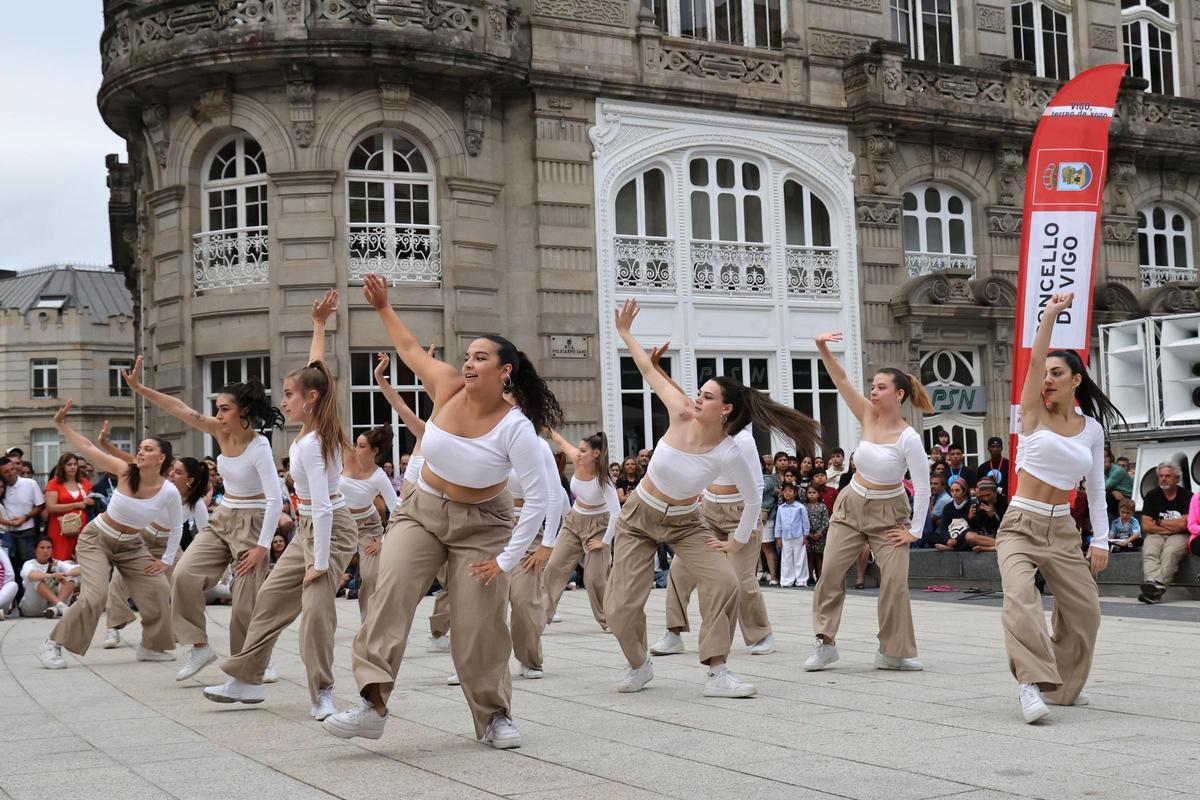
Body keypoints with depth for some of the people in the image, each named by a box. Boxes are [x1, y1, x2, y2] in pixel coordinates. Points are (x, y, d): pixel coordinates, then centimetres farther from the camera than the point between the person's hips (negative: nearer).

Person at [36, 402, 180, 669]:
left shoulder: (169, 492, -18)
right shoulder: (125, 471, -20)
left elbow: (177, 528, -3)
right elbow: (88, 448, -18)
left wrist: (167, 560, -4)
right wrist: (61, 425, -22)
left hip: (131, 546, 3)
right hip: (96, 539, -3)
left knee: (159, 590, -6)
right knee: (95, 596, -20)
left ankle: (151, 646, 14)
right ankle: (52, 645, -6)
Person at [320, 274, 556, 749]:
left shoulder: (515, 426, -23)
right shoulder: (448, 387, -11)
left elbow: (539, 499, -22)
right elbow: (410, 348, 9)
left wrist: (507, 559, -21)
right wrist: (383, 307, 14)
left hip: (481, 525, -3)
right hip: (422, 511, 3)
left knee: (478, 625, -5)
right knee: (391, 591, -19)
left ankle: (494, 717, 15)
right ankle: (373, 704, -26)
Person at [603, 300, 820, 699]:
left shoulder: (730, 455, -23)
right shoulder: (682, 415, -19)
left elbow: (753, 498, -7)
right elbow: (650, 372, -8)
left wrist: (738, 540, -3)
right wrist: (625, 333, -3)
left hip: (684, 523, -1)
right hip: (639, 515, 1)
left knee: (724, 581, -23)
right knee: (620, 607, -6)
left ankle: (716, 673, -14)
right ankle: (639, 665, 24)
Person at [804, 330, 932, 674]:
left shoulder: (909, 438, -19)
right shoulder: (868, 416, -6)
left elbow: (922, 487, -16)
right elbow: (842, 381, -12)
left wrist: (915, 530, -14)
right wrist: (823, 349, -26)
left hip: (888, 513, -4)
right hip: (852, 504, 4)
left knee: (895, 581, -7)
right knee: (831, 572, -3)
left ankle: (893, 652, 6)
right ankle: (825, 642, 5)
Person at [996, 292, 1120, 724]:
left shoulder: (1092, 429, 8)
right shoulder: (1034, 414, 0)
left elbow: (1096, 490, 9)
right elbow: (1034, 359, -15)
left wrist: (1100, 540, 3)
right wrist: (1051, 313, -18)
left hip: (1063, 530, 4)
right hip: (1020, 525, -4)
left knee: (1085, 611, 7)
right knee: (1020, 595, -29)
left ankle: (1061, 686, 25)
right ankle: (1031, 682, -36)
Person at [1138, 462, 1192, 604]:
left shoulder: (1187, 496, -1)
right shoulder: (1152, 495, 8)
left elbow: (1183, 524, -10)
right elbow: (1146, 526, 1)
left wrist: (1159, 522, 1)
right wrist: (1172, 527, -5)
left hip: (1179, 536, -2)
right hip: (1156, 535, 2)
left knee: (1170, 552, -35)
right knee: (1149, 552, -30)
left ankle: (1154, 585, -50)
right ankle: (1155, 586, -54)